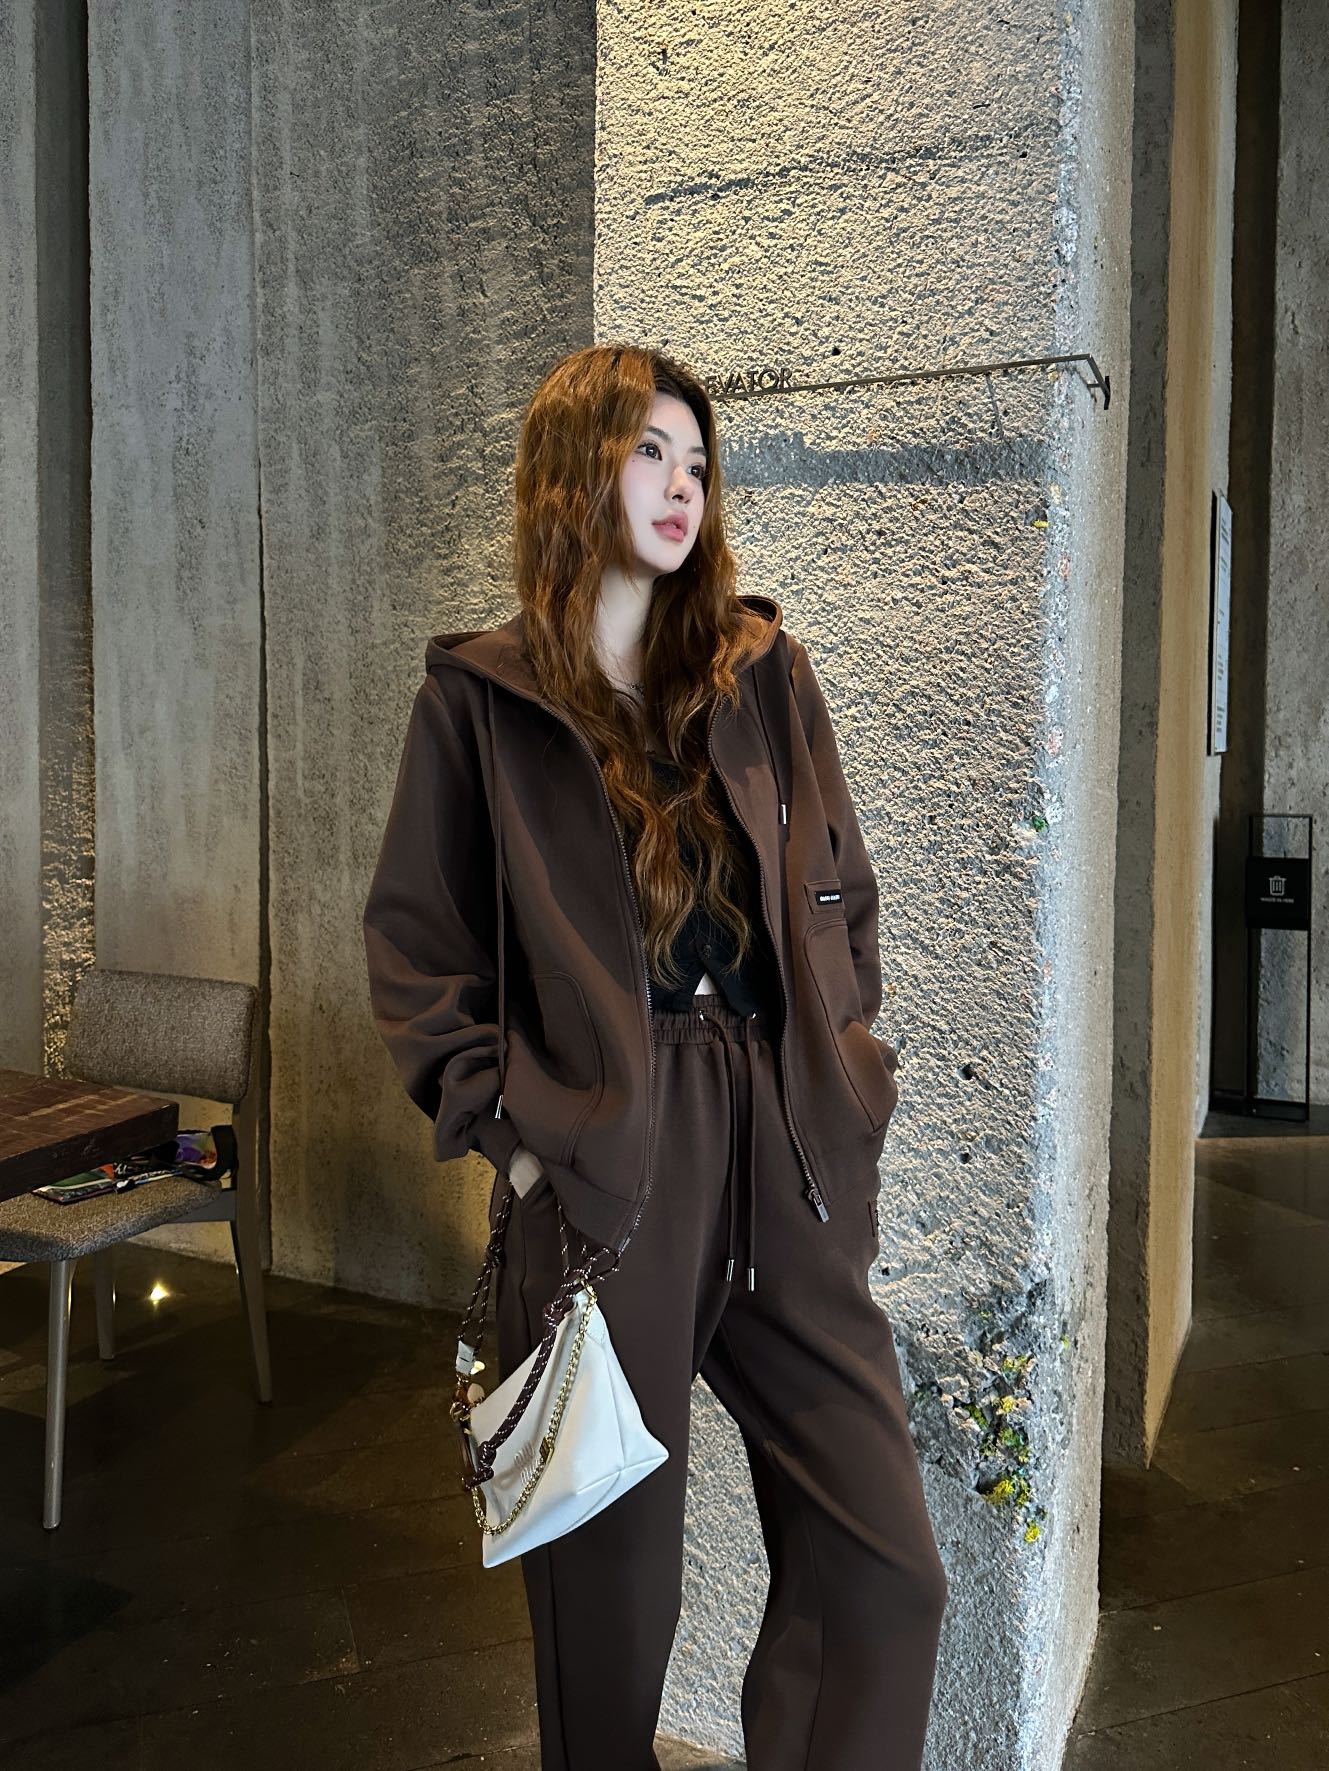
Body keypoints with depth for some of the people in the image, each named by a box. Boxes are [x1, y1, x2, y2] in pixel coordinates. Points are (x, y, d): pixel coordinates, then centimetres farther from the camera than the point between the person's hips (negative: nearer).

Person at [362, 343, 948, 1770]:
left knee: (886, 1573, 6)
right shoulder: (479, 697, 2)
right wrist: (503, 1126, -6)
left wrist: (845, 1084, 5)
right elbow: (415, 944, 3)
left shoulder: (764, 670, 10)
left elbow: (840, 897, 14)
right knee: (612, 1582, 12)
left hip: (790, 1167, 3)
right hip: (602, 1173, -2)